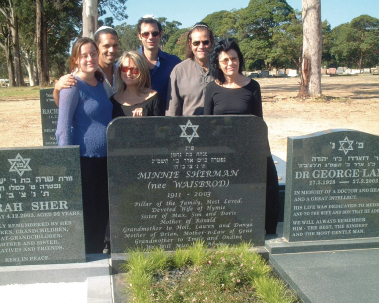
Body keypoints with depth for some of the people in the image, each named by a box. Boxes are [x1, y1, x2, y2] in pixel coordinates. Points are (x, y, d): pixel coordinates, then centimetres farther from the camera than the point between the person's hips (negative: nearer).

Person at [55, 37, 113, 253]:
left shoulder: (99, 83, 12)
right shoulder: (73, 86, -10)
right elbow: (63, 127, -13)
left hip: (104, 158, 7)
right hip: (83, 159, -7)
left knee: (102, 212, 13)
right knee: (87, 213, 2)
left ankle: (97, 256, 28)